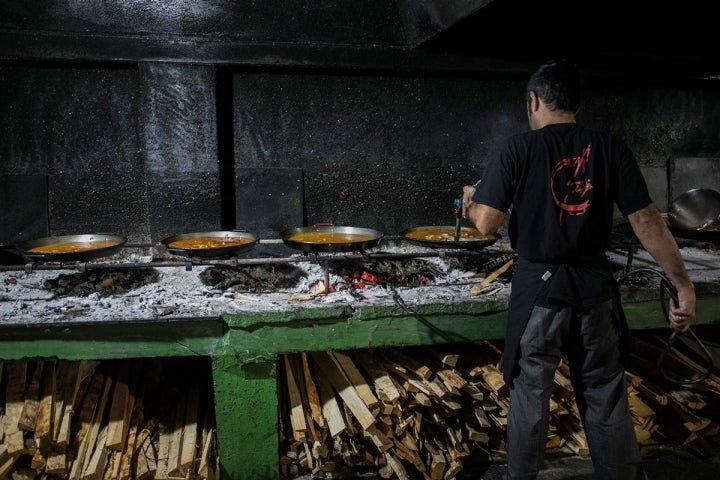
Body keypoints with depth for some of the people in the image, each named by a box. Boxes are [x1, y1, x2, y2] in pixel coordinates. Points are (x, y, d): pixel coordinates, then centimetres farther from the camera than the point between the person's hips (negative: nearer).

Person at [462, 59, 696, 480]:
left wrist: (470, 200, 14)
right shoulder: (611, 147, -1)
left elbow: (487, 223, -8)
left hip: (539, 284, -2)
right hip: (594, 284, 2)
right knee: (606, 394, 14)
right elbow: (647, 223, -4)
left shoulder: (519, 149, -7)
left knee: (530, 392, 12)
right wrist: (684, 284, 2)